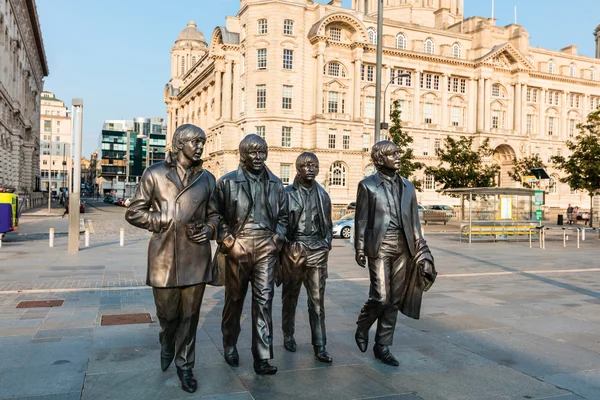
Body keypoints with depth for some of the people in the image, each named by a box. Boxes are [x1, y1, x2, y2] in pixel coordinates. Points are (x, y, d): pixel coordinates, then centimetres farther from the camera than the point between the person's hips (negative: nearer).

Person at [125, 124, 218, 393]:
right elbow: (134, 212, 3)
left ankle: (184, 365, 28)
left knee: (190, 316, 8)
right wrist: (168, 223, -8)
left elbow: (214, 214, 18)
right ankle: (167, 345, 45)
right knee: (167, 314, 12)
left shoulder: (206, 179, 9)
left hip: (196, 257, 2)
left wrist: (208, 229, -4)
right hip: (164, 257, -1)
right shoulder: (155, 173, 2)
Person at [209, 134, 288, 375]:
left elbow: (283, 215, 16)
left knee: (264, 299, -3)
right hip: (238, 247, -2)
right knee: (234, 299, 11)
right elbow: (216, 216, -1)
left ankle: (262, 358, 0)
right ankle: (229, 347, 31)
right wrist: (228, 243, -9)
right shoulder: (227, 182, -1)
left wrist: (277, 239, 2)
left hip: (266, 247, 2)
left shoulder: (275, 183, 10)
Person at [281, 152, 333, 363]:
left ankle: (319, 346, 5)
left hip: (317, 251, 2)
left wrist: (326, 244, 7)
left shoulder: (323, 195, 12)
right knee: (290, 296, 11)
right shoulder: (287, 193, 0)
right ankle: (288, 335, 29)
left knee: (317, 300, 1)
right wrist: (282, 247, -2)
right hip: (293, 249, -2)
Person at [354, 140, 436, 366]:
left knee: (394, 299, 7)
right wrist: (360, 250, -7)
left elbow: (414, 221, 15)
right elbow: (361, 220, -2)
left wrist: (421, 249, 10)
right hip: (379, 246, -5)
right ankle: (362, 328, 22)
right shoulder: (368, 185, 0)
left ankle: (383, 346, 19)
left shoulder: (407, 187, 14)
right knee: (380, 296, -8)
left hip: (403, 247, 5)